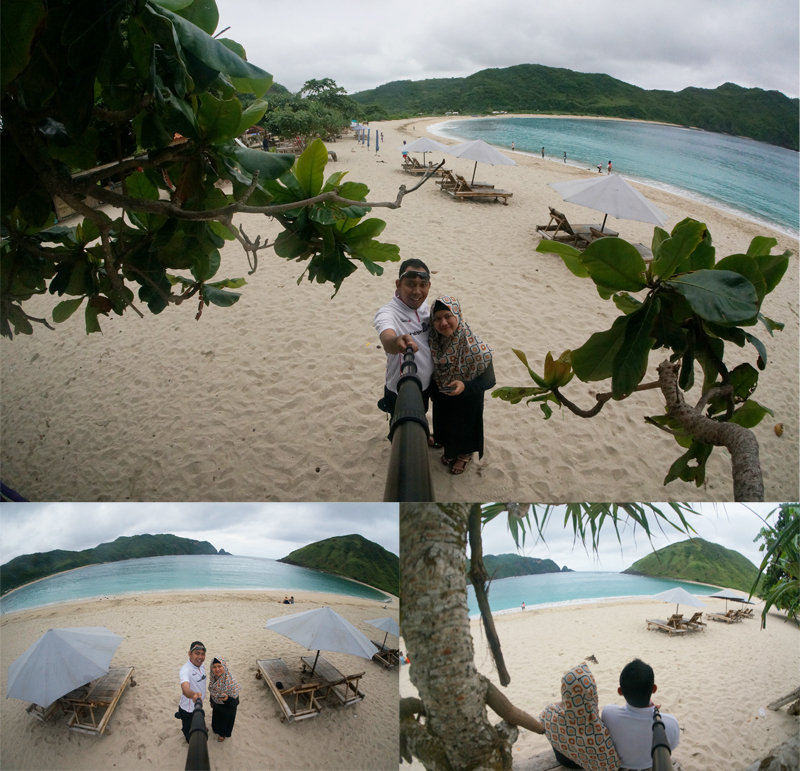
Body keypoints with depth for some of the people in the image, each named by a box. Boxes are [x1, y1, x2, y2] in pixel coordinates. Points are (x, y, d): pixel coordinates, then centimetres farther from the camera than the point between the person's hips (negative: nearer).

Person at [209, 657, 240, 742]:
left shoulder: (231, 681, -39)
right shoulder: (213, 677, -20)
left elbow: (234, 701, -31)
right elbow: (211, 691, 0)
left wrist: (226, 699, -51)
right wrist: (212, 702, 14)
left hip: (227, 707, -5)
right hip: (216, 705, 5)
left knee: (225, 720, 23)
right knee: (216, 718, 31)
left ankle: (223, 734, 54)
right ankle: (216, 729, 64)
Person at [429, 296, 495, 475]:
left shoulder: (475, 347, -33)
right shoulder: (434, 341, -18)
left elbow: (489, 380, -24)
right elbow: (433, 371, 0)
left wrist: (465, 386, -38)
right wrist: (431, 391, 1)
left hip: (466, 401, -4)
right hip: (441, 398, 4)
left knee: (464, 426, 22)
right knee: (445, 425, 28)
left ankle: (464, 455, 54)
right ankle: (449, 450, 60)